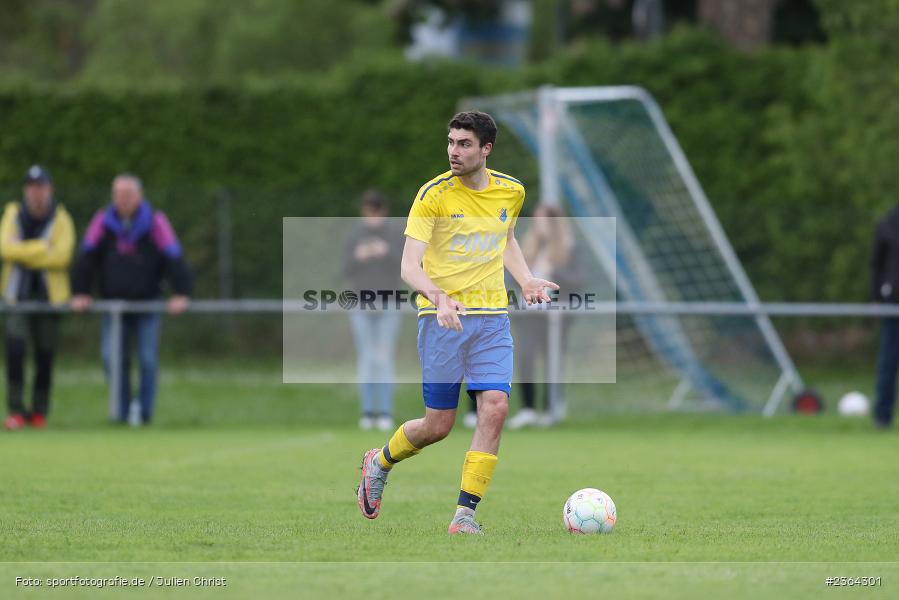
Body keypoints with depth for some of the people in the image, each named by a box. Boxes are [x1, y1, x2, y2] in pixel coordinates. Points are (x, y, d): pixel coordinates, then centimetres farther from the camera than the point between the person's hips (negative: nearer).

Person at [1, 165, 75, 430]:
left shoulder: (61, 219, -3)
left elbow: (61, 256, -15)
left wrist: (24, 253, -14)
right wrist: (41, 248, -16)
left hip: (50, 294, 0)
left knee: (45, 355, 3)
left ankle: (40, 411, 15)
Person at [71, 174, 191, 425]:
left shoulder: (155, 222, -7)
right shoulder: (103, 222, -2)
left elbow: (173, 258, -10)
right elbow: (87, 257, 1)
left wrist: (181, 294, -18)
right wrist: (80, 293, -5)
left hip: (147, 302, -2)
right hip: (114, 302, 2)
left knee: (148, 359, -6)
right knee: (111, 357, -9)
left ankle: (144, 412, 5)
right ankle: (123, 411, 1)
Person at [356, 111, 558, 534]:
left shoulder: (511, 192, 5)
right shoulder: (433, 195, -10)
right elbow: (409, 267, -16)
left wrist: (526, 279, 10)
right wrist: (438, 297, -35)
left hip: (492, 317, 3)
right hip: (441, 318, -3)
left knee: (495, 407, -15)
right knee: (438, 425, 0)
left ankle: (465, 512, -9)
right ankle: (379, 462, 32)